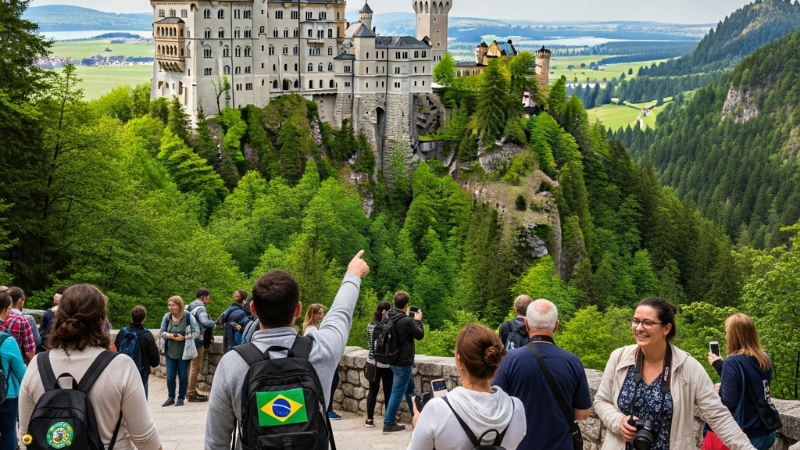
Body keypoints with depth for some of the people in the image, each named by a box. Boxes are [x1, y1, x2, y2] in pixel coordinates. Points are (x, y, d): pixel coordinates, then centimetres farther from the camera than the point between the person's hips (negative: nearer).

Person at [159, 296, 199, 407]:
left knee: (183, 376, 6)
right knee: (170, 376, 4)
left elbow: (196, 332, -8)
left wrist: (183, 337, -20)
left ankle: (181, 398, 17)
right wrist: (169, 335, -16)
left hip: (184, 352, -3)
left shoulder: (188, 317, -9)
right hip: (170, 351, 3)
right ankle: (171, 398, 18)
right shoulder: (167, 317, 1)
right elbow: (162, 332, 6)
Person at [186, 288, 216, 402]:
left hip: (191, 340, 10)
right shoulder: (200, 308, -15)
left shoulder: (189, 307, 15)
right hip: (198, 341, -10)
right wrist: (214, 323, -14)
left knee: (193, 366, 17)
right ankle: (192, 394, -1)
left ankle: (192, 392, 24)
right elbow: (205, 322, -32)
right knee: (196, 367, -4)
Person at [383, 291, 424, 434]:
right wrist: (418, 320, 4)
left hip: (394, 360, 9)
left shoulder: (389, 317, -1)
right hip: (403, 363, -9)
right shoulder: (406, 321, -25)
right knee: (397, 393, -2)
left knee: (410, 388, 24)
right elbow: (420, 335, -10)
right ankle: (388, 424, 3)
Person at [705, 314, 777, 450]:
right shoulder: (765, 359, 3)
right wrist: (720, 366, 13)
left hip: (745, 436, -7)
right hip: (766, 433, 7)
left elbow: (728, 403, -20)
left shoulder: (733, 362, -18)